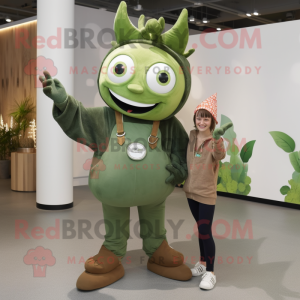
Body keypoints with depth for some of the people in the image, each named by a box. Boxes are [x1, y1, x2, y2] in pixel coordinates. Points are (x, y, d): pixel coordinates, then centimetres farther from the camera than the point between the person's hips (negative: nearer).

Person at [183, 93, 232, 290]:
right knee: (201, 229, 19)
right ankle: (203, 263, 34)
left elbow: (220, 156, -41)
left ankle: (210, 272, 9)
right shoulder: (191, 136, 0)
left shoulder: (215, 140, -16)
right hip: (191, 190, 6)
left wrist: (217, 138, -60)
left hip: (207, 193, -5)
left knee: (205, 232, -5)